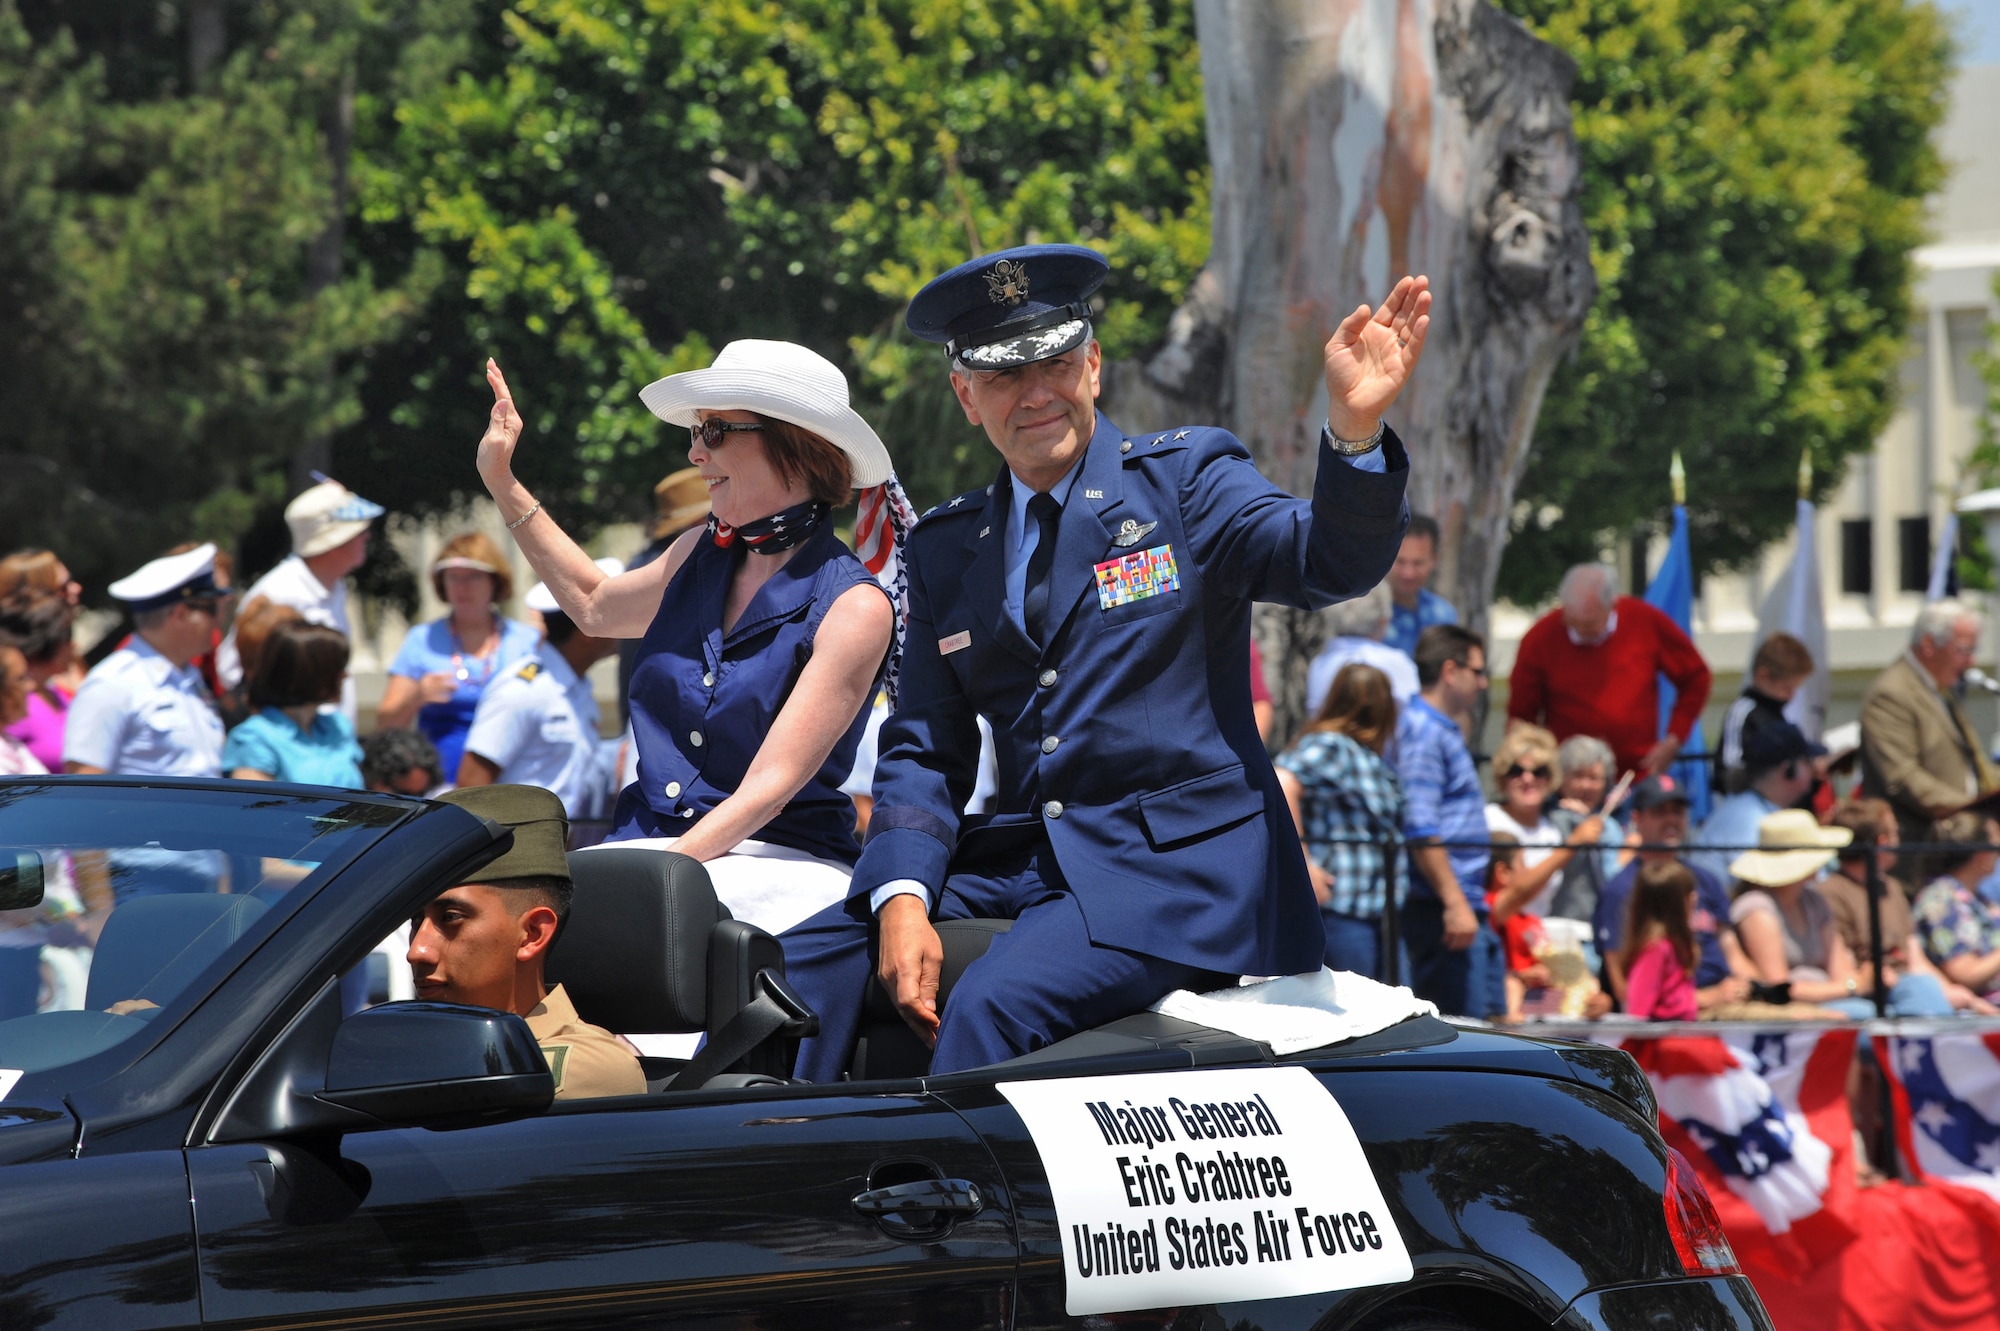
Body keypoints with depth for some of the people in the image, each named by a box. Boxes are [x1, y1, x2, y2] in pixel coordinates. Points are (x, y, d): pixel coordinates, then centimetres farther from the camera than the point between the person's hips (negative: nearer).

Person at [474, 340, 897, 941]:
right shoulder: (701, 554, 12)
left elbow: (769, 788, -15)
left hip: (779, 866, -6)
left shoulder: (853, 607, -8)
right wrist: (502, 483, 31)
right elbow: (596, 605, 36)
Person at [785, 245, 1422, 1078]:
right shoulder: (944, 547, 16)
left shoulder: (1185, 477, 4)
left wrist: (1354, 426, -35)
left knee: (996, 1004, -30)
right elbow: (924, 745, 12)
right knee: (807, 964, -13)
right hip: (1022, 860, 5)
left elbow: (1330, 563, -13)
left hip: (1185, 862, -5)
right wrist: (903, 900, -7)